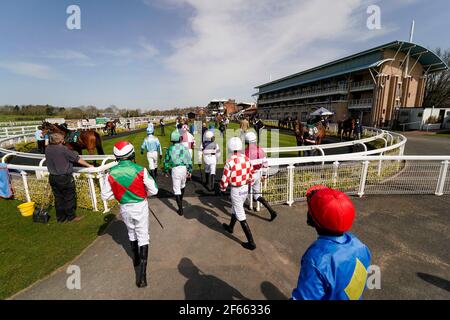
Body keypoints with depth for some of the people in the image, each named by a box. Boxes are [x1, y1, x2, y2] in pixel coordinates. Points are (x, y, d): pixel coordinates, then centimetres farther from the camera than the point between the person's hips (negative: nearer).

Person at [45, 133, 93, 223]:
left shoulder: (47, 149, 2)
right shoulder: (63, 149, -18)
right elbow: (77, 159, -13)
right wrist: (88, 165, -2)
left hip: (52, 177, 7)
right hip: (64, 178, -7)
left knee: (58, 197, 16)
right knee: (69, 198, 7)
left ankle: (60, 217, 26)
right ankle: (71, 216, 18)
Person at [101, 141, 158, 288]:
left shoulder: (111, 173, -12)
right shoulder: (140, 170, -20)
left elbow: (105, 195, -4)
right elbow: (153, 190, -13)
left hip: (124, 208, 3)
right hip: (140, 206, -3)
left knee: (131, 233, 26)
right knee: (143, 236, 7)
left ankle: (136, 258, 48)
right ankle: (142, 273, 4)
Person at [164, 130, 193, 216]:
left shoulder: (170, 149, 3)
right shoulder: (184, 147, 1)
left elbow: (166, 161, 10)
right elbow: (189, 160, -2)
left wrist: (166, 171, 23)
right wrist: (190, 171, 6)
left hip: (175, 169, -1)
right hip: (184, 168, 2)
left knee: (176, 189, 2)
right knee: (182, 185, 27)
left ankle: (180, 209, 0)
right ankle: (180, 199, 49)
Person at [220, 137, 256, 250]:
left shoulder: (230, 162, -22)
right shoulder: (246, 159, -3)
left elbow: (225, 178, -17)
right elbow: (251, 173, 7)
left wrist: (223, 189, 3)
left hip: (236, 190, -7)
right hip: (245, 189, 7)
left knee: (241, 216, 4)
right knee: (235, 208, 28)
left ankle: (251, 242, 11)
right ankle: (230, 227, 52)